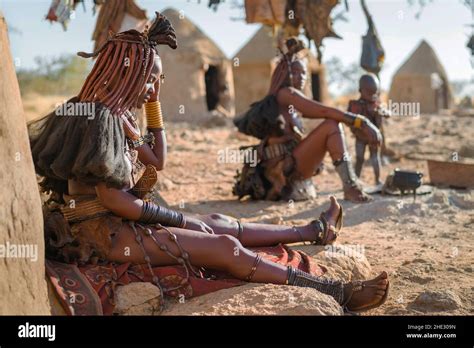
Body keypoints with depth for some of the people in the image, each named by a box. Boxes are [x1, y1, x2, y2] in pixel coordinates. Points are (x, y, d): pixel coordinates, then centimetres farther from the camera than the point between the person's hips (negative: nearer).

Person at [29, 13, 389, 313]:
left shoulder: (118, 116, 10)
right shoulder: (100, 119, -19)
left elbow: (158, 160, 16)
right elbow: (112, 198, -22)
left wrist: (154, 101, 11)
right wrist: (179, 219, -12)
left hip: (116, 222, 10)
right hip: (103, 231, -10)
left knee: (218, 224, 15)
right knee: (226, 248, -11)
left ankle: (316, 231, 32)